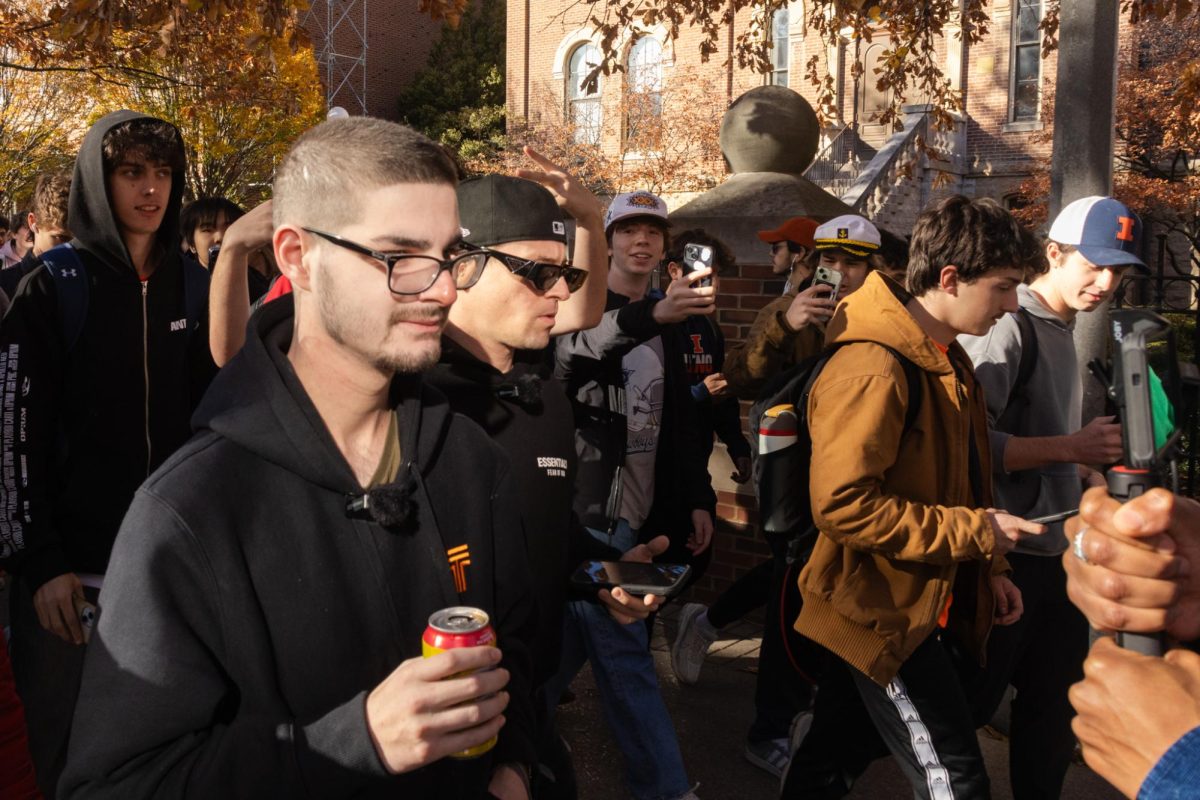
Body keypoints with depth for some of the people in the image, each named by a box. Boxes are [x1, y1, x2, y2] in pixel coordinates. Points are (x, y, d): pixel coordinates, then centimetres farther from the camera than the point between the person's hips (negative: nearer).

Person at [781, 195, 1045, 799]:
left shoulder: (945, 359, 11)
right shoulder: (872, 369, -22)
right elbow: (843, 505, -28)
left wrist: (987, 570, 14)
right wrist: (974, 533, -21)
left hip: (920, 606, 9)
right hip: (885, 612, -9)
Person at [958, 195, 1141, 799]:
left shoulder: (1062, 331, 13)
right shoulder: (1007, 326, -15)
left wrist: (1093, 478, 9)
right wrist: (1072, 448, -24)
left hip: (1056, 551, 9)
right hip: (1007, 553, -9)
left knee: (1056, 704, 19)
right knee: (968, 703, 5)